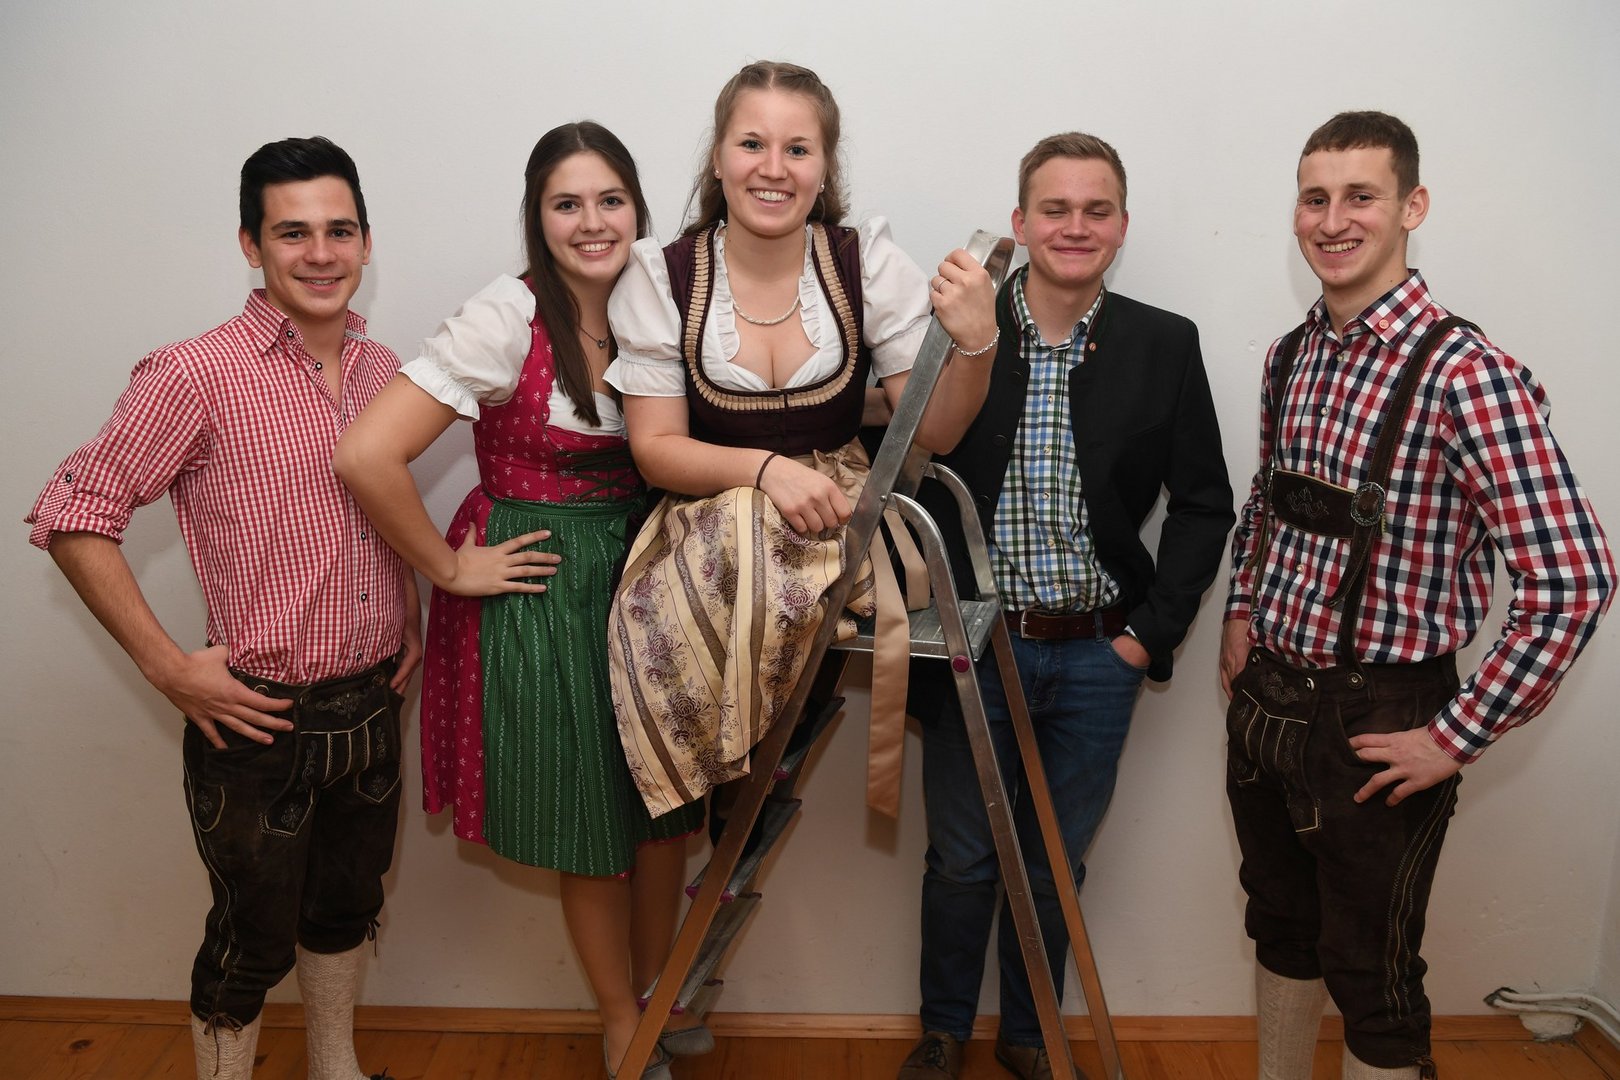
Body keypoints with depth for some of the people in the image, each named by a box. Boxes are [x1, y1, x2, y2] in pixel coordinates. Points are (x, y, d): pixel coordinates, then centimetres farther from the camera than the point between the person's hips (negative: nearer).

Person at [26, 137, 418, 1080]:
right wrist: (169, 665, -16)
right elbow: (72, 517, -14)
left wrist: (410, 617, 9)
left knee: (349, 906, 23)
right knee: (253, 939, 10)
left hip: (373, 709, 6)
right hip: (260, 721, -6)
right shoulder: (198, 376, -15)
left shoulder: (383, 369, 4)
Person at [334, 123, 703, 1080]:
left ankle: (656, 994, 41)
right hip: (541, 586, -5)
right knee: (590, 825, 9)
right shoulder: (510, 317, -17)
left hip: (643, 572, 5)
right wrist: (449, 568, -14)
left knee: (666, 810, 15)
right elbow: (367, 455, -24)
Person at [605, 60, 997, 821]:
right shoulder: (662, 276, -3)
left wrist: (975, 345, -23)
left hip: (838, 519, 1)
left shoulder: (868, 263, -3)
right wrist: (764, 470, -21)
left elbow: (931, 433, -3)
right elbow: (655, 448, -4)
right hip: (707, 523, -1)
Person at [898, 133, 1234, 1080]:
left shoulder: (1165, 346, -1)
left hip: (1100, 656, 1)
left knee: (1055, 866, 16)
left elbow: (1204, 503, 4)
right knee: (961, 860, 14)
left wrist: (1154, 630, -3)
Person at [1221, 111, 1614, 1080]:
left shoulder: (1464, 374, -19)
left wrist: (1459, 737, -20)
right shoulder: (1293, 357, 4)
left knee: (1370, 973, 9)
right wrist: (1243, 613, 9)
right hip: (1266, 696, 7)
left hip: (1375, 720, -7)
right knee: (1280, 926, 23)